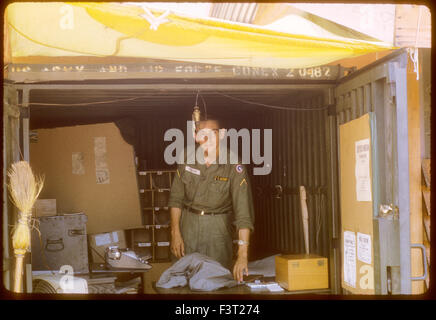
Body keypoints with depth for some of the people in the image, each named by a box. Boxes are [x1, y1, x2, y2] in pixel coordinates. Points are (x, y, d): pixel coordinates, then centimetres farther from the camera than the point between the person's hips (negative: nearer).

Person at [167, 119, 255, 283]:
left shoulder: (234, 167, -17)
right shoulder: (187, 159, -5)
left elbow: (244, 213, -23)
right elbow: (176, 198, 5)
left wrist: (242, 255, -30)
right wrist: (175, 233, -3)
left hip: (218, 227, -2)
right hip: (189, 224, 3)